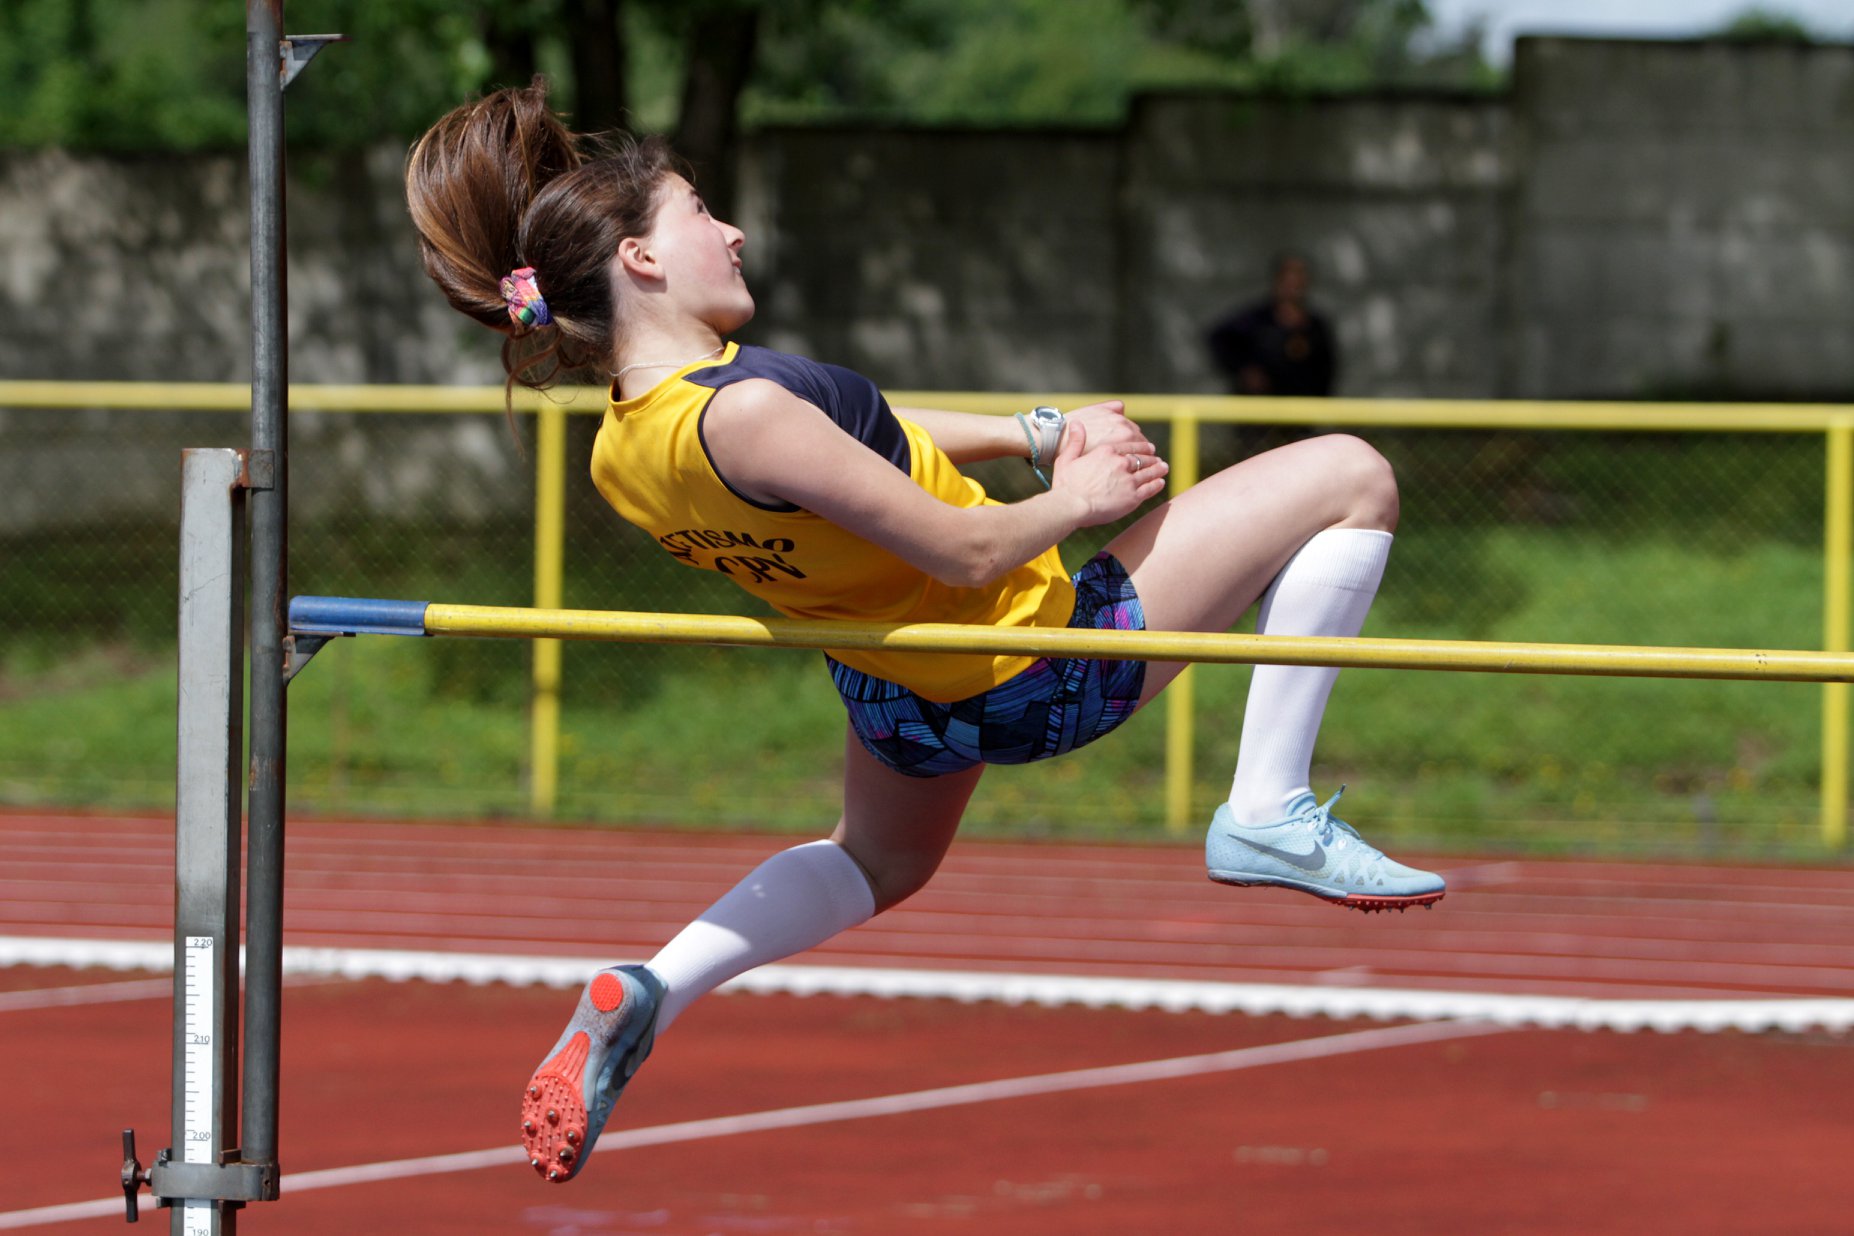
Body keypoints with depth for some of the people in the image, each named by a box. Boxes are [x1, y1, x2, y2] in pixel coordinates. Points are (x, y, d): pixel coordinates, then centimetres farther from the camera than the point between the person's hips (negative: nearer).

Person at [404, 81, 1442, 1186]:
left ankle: (641, 999, 21)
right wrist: (1077, 499, -10)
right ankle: (1271, 818, 0)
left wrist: (1037, 432, 5)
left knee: (878, 863, 41)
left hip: (898, 707, 9)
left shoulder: (625, 449, -6)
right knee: (1352, 478, -3)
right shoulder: (743, 412, -35)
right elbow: (965, 552, -28)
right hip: (1032, 672, -9)